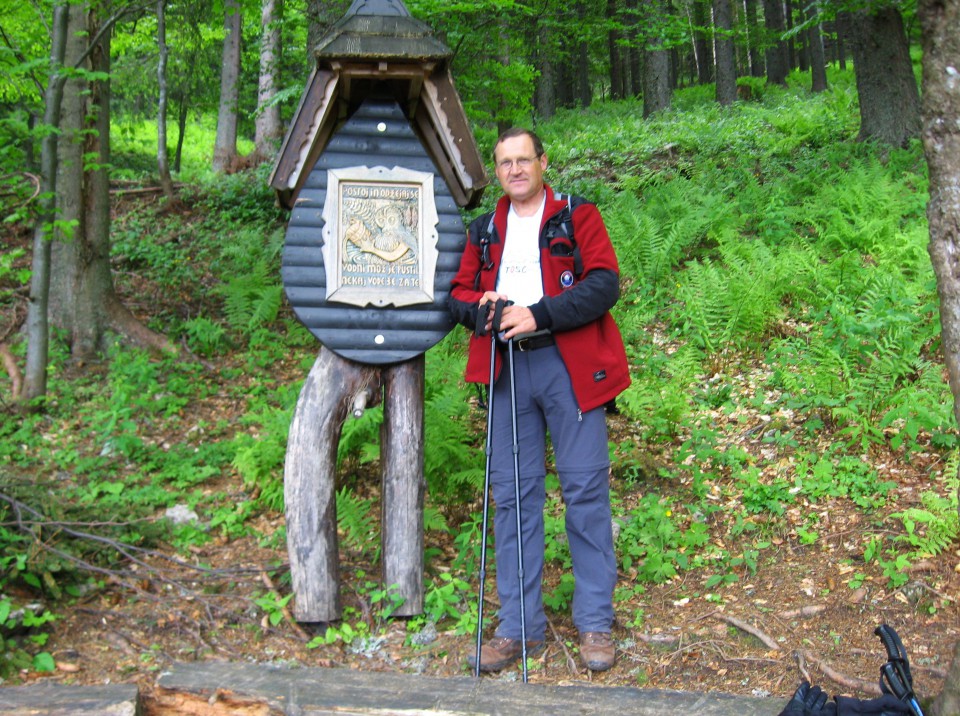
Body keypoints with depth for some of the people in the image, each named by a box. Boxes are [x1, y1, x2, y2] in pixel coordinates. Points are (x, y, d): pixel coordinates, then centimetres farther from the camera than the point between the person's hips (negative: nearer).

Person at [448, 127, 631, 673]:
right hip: (508, 368, 4)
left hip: (569, 366, -4)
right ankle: (519, 626, 14)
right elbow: (460, 292, 20)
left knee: (586, 490, -2)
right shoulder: (485, 231, 18)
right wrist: (478, 307, -4)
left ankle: (596, 624, 9)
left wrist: (539, 313, -17)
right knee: (512, 494, 5)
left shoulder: (578, 217, 4)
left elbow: (605, 285, -7)